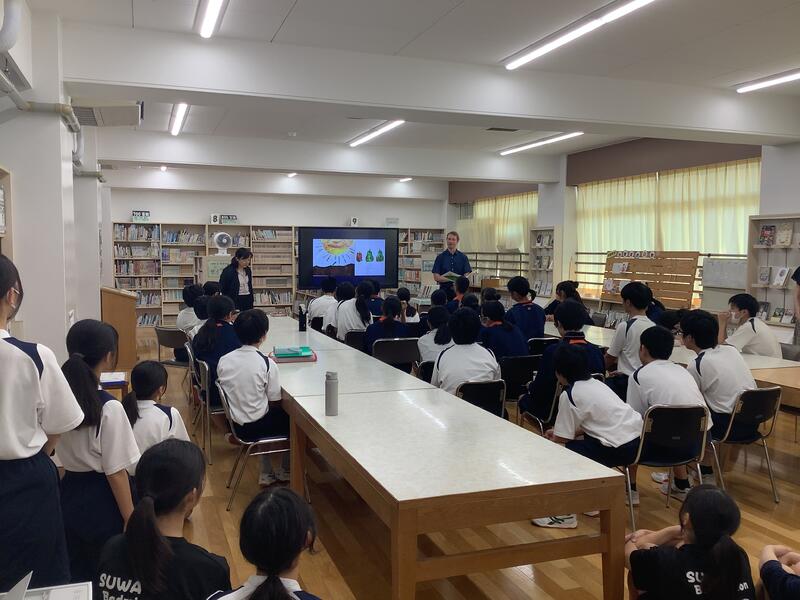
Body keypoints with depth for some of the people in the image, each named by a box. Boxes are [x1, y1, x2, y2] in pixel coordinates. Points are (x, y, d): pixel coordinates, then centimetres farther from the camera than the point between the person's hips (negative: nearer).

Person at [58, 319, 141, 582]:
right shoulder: (109, 407, -22)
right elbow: (115, 472, -18)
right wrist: (131, 519, -9)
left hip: (70, 495, 6)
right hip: (102, 500, -6)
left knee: (76, 575, 20)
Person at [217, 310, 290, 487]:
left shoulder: (224, 360, -5)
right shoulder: (267, 364, -18)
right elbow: (275, 402, -11)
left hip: (236, 425, 5)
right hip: (256, 427, -5)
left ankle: (266, 474, 34)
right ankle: (285, 471, 35)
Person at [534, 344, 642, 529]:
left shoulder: (569, 395, -8)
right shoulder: (595, 383, 16)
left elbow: (562, 438, -3)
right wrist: (558, 431, 28)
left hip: (621, 449, -9)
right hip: (638, 439, 9)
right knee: (586, 441, 27)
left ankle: (566, 515, 3)